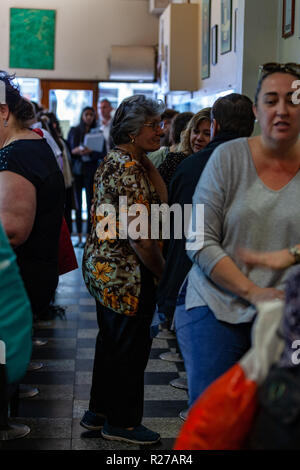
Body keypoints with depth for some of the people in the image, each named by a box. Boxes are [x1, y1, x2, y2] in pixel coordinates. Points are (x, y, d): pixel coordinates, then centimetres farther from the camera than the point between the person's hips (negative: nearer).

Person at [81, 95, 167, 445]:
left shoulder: (112, 161, 10)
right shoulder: (131, 169, -22)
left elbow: (159, 201, 9)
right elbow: (138, 236, -24)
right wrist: (164, 272, -15)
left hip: (101, 265, 10)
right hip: (127, 274, -10)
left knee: (110, 342, 21)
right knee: (131, 347, 5)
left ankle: (99, 412, 34)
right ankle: (122, 422, 20)